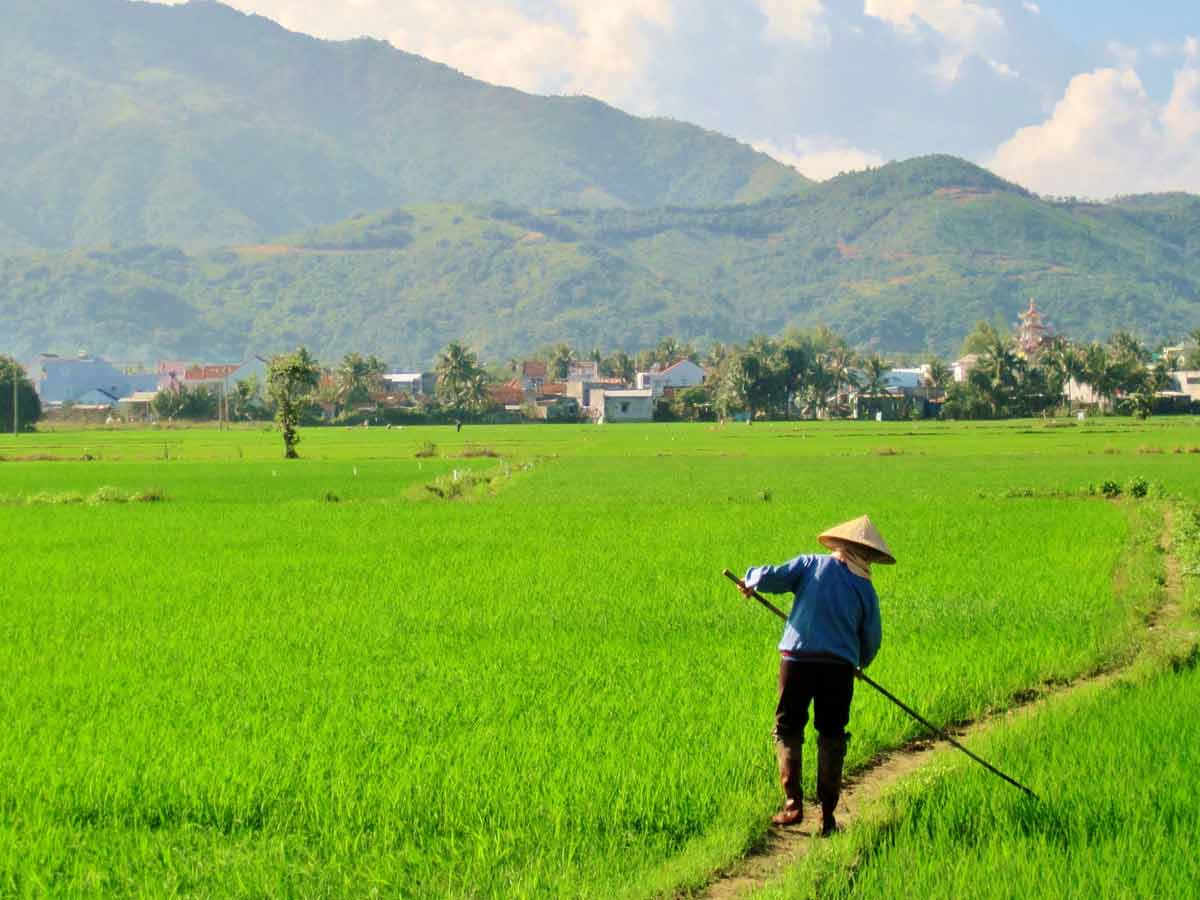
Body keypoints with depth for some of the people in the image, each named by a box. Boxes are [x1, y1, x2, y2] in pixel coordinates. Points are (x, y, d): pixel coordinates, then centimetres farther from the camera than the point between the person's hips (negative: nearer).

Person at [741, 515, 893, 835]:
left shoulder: (812, 565, 2)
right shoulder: (864, 588, 6)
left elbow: (771, 577, -9)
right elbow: (872, 638, 10)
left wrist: (751, 579, 13)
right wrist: (860, 662, 30)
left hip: (798, 658, -1)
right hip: (839, 665, 1)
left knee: (788, 730, 10)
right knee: (832, 737, 10)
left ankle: (793, 803, -2)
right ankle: (827, 815, 9)